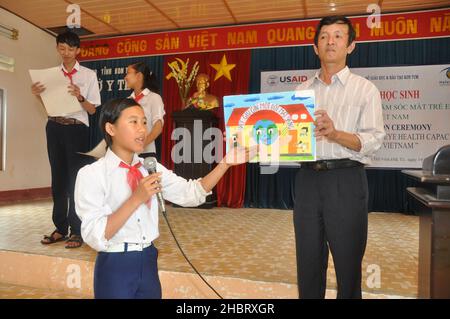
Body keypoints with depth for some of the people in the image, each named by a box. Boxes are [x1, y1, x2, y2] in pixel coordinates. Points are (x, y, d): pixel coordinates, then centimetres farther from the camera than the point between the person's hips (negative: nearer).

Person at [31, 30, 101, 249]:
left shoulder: (88, 75, 3)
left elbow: (92, 109, 0)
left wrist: (80, 97, -19)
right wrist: (38, 95, -6)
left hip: (77, 128, -4)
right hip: (54, 127, 4)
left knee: (76, 178, -4)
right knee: (58, 178, 8)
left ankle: (76, 231, 2)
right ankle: (60, 228, 17)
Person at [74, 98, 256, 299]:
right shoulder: (91, 174, -12)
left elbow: (191, 194, -5)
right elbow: (95, 237, -19)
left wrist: (225, 163, -15)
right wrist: (137, 199, -27)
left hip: (148, 262, 5)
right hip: (115, 267, -4)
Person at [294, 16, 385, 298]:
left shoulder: (365, 89, 3)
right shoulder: (302, 91, 14)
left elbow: (373, 141, -8)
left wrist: (334, 134, -23)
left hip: (346, 180, -3)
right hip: (308, 178, 3)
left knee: (348, 260, 8)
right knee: (308, 259, 12)